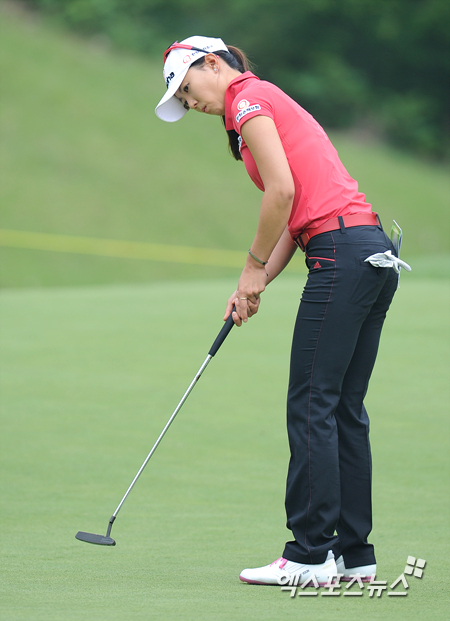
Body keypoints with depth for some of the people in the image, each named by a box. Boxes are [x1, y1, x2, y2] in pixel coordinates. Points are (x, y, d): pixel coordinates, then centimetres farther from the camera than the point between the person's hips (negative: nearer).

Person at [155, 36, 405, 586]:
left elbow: (282, 192, -13)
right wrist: (257, 284, 12)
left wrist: (254, 268, -1)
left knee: (312, 406, -7)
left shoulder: (248, 100, -3)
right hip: (376, 255, 10)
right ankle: (354, 553, 12)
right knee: (344, 409, 10)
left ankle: (310, 555, -7)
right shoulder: (271, 103, 26)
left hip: (340, 251, -10)